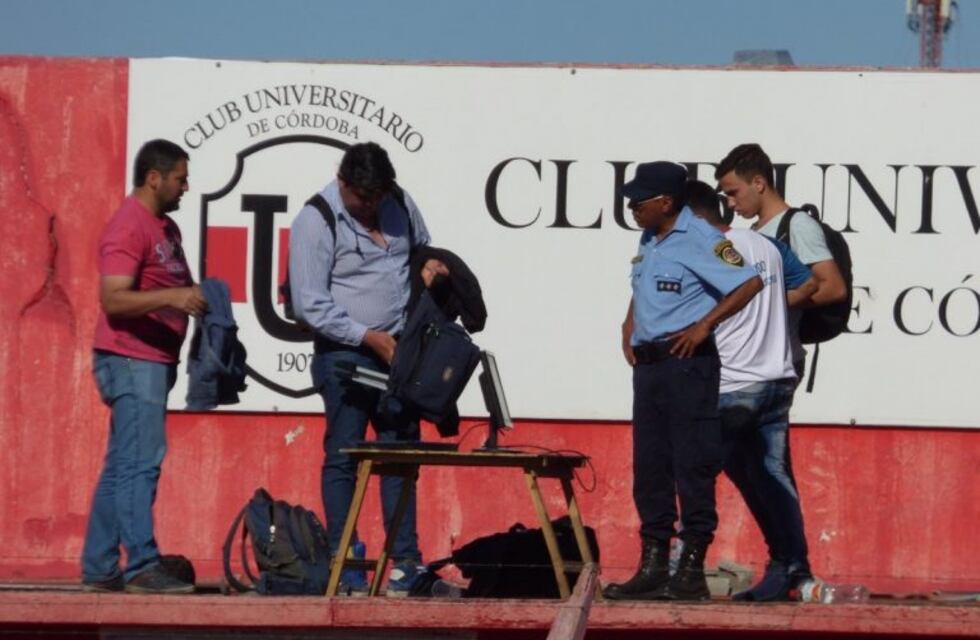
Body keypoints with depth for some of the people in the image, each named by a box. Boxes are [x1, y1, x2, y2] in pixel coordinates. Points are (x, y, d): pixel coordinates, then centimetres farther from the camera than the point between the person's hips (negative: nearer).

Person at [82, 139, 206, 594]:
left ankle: (99, 569, 12)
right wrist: (172, 297, -31)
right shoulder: (129, 227, -14)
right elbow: (112, 299, -22)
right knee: (141, 463, -13)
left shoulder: (166, 227, 17)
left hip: (154, 361, 10)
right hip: (131, 360, -10)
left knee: (121, 467, 10)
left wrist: (197, 296, 9)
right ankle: (142, 566, -16)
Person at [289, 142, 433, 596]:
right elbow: (309, 304, -14)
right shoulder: (316, 221, -11)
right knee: (343, 458, -4)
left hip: (396, 350, 6)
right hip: (344, 355, -6)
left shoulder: (399, 204, 8)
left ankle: (405, 563, 9)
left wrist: (427, 266, 3)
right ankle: (343, 567, -1)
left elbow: (422, 247, 29)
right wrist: (368, 336, -17)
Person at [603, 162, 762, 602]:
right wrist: (629, 327, 14)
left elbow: (749, 283, -18)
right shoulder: (649, 241, 15)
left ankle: (692, 570, -4)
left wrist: (704, 325, -17)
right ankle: (652, 568, 14)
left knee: (692, 467, -6)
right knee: (649, 468, 9)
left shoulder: (700, 240, -12)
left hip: (686, 364, -9)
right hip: (648, 364, 9)